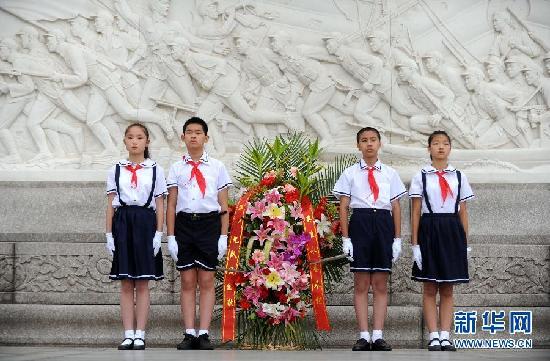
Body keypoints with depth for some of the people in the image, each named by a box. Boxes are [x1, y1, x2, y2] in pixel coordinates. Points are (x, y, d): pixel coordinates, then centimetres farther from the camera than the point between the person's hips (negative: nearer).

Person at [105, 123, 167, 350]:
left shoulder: (155, 170, 5)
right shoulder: (116, 170, 9)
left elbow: (160, 205, 4)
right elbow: (111, 205, 9)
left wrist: (158, 233, -4)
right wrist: (109, 234, 3)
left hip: (145, 223, -1)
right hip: (123, 223, 1)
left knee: (142, 284, 0)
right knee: (125, 284, 2)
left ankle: (140, 335, 3)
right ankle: (128, 335, 5)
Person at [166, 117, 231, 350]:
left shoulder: (217, 167, 7)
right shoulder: (177, 168, 9)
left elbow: (224, 206, 7)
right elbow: (171, 205, 8)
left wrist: (223, 236, 0)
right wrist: (171, 236, 1)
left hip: (209, 224, -1)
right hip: (184, 223, 1)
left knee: (206, 282, 0)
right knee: (187, 282, 2)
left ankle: (204, 334, 2)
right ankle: (189, 334, 3)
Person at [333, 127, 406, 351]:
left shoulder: (390, 173, 10)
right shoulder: (350, 173, 6)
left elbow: (396, 207, 9)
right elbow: (344, 207, 4)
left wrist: (398, 238, 4)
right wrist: (345, 238, -4)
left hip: (384, 224, 1)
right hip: (360, 223, -1)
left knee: (381, 285, 2)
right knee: (361, 284, -1)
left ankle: (378, 335, 3)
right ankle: (364, 336, 1)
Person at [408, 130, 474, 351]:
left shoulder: (458, 177, 8)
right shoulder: (421, 176, 2)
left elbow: (463, 212, 9)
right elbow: (415, 212, 1)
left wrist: (465, 242, 5)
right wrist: (415, 243, -4)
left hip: (452, 232, 2)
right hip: (429, 230, -2)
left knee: (447, 290, 5)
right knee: (430, 289, 1)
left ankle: (445, 337, 7)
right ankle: (434, 337, 4)